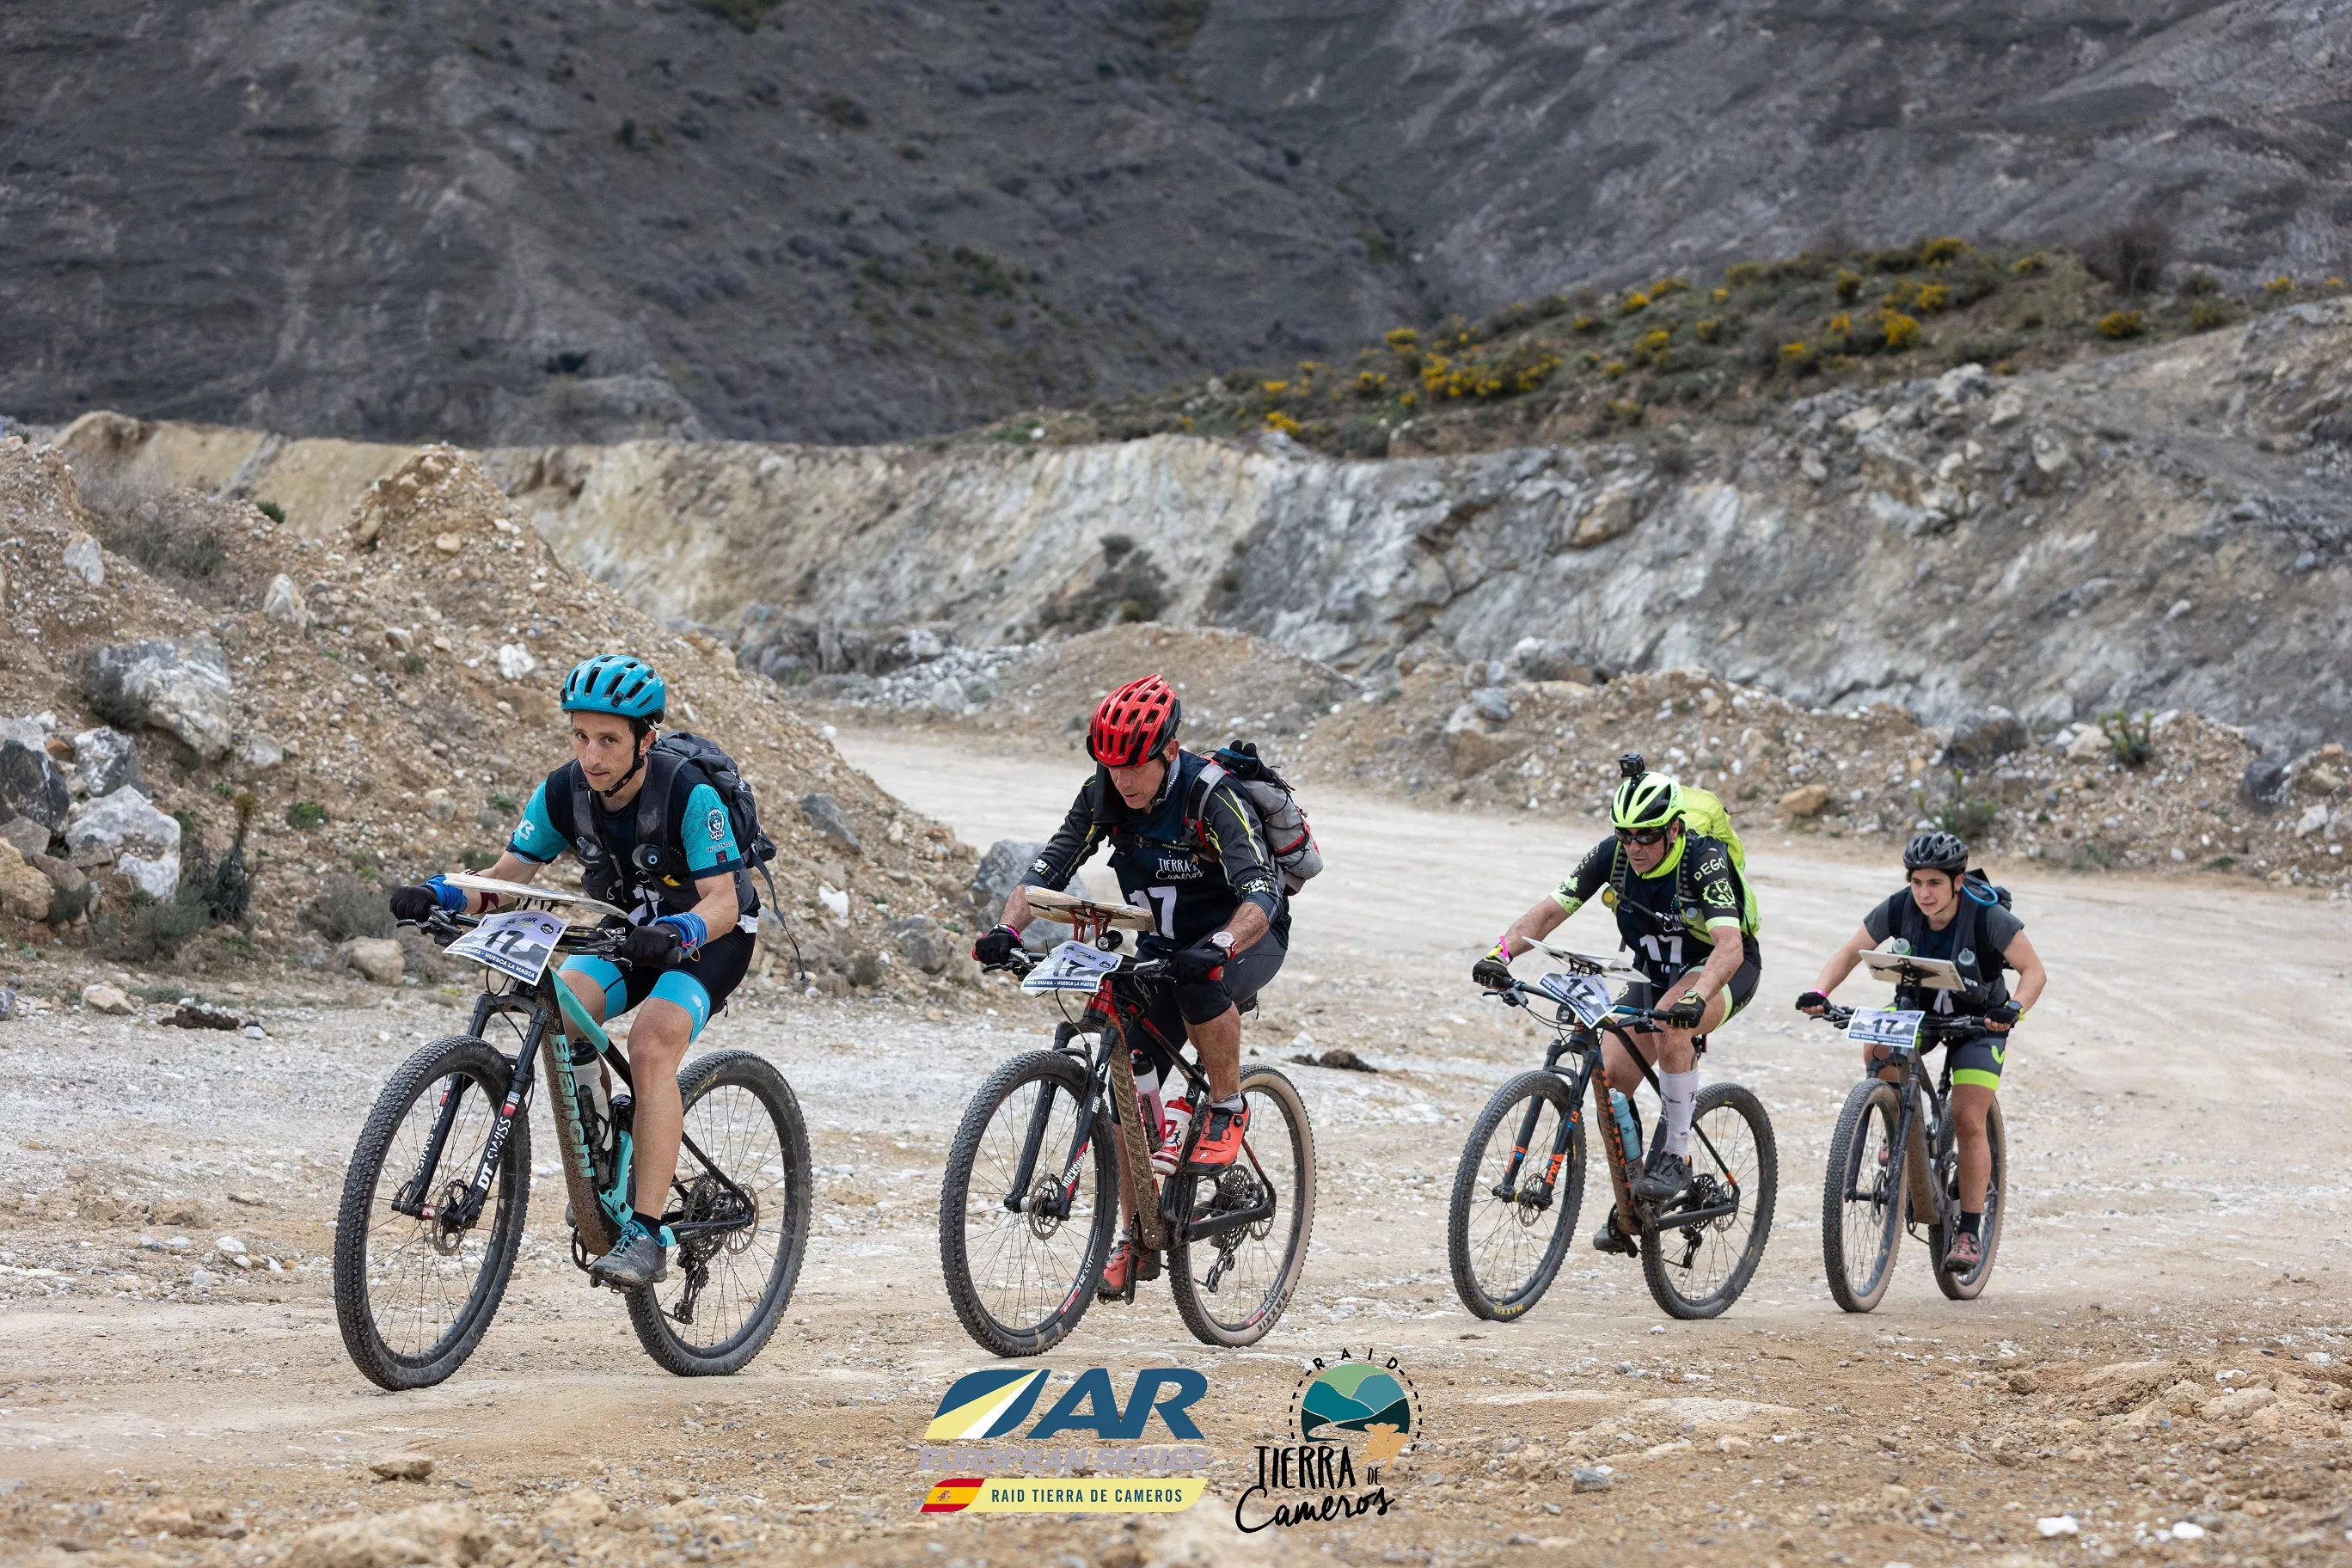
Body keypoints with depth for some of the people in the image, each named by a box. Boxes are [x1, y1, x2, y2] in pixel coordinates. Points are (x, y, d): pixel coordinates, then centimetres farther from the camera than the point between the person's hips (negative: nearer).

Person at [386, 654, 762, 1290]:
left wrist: (676, 933, -51)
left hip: (711, 934, -5)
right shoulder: (563, 793, -14)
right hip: (630, 929, 5)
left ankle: (646, 1235, -29)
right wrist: (440, 894, -29)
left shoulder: (688, 794, -28)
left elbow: (722, 902, -30)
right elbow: (505, 878, -9)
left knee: (652, 1047, -29)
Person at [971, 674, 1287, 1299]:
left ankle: (1227, 1110, -17)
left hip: (1247, 938, -5)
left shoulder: (1211, 796, -28)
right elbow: (1051, 866, -13)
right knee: (1128, 1084, -8)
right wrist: (1007, 928, -31)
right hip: (1164, 943, 5)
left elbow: (1260, 893, -38)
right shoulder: (1104, 794, -12)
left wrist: (1219, 946, -57)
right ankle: (1138, 1240, 4)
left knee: (1202, 981, -40)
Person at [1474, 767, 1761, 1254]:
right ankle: (1632, 1198, 8)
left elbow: (1730, 945, -42)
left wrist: (1695, 998, -59)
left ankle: (1674, 1155, -26)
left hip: (1723, 969, -5)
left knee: (1672, 1019, -37)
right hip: (1656, 972, 5)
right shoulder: (1613, 854, -17)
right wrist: (1501, 953, -36)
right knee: (1610, 1076, -12)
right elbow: (1550, 910, -18)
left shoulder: (1705, 860, -30)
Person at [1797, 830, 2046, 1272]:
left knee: (1968, 1121, -14)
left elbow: (2034, 971, -24)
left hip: (1977, 1018, -3)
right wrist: (1819, 993, -30)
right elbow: (1849, 954, -12)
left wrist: (2012, 1009, -44)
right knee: (1877, 1053, -29)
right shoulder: (1898, 909, -21)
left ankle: (1969, 1231, -3)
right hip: (1917, 1005, 3)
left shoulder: (1988, 917, -29)